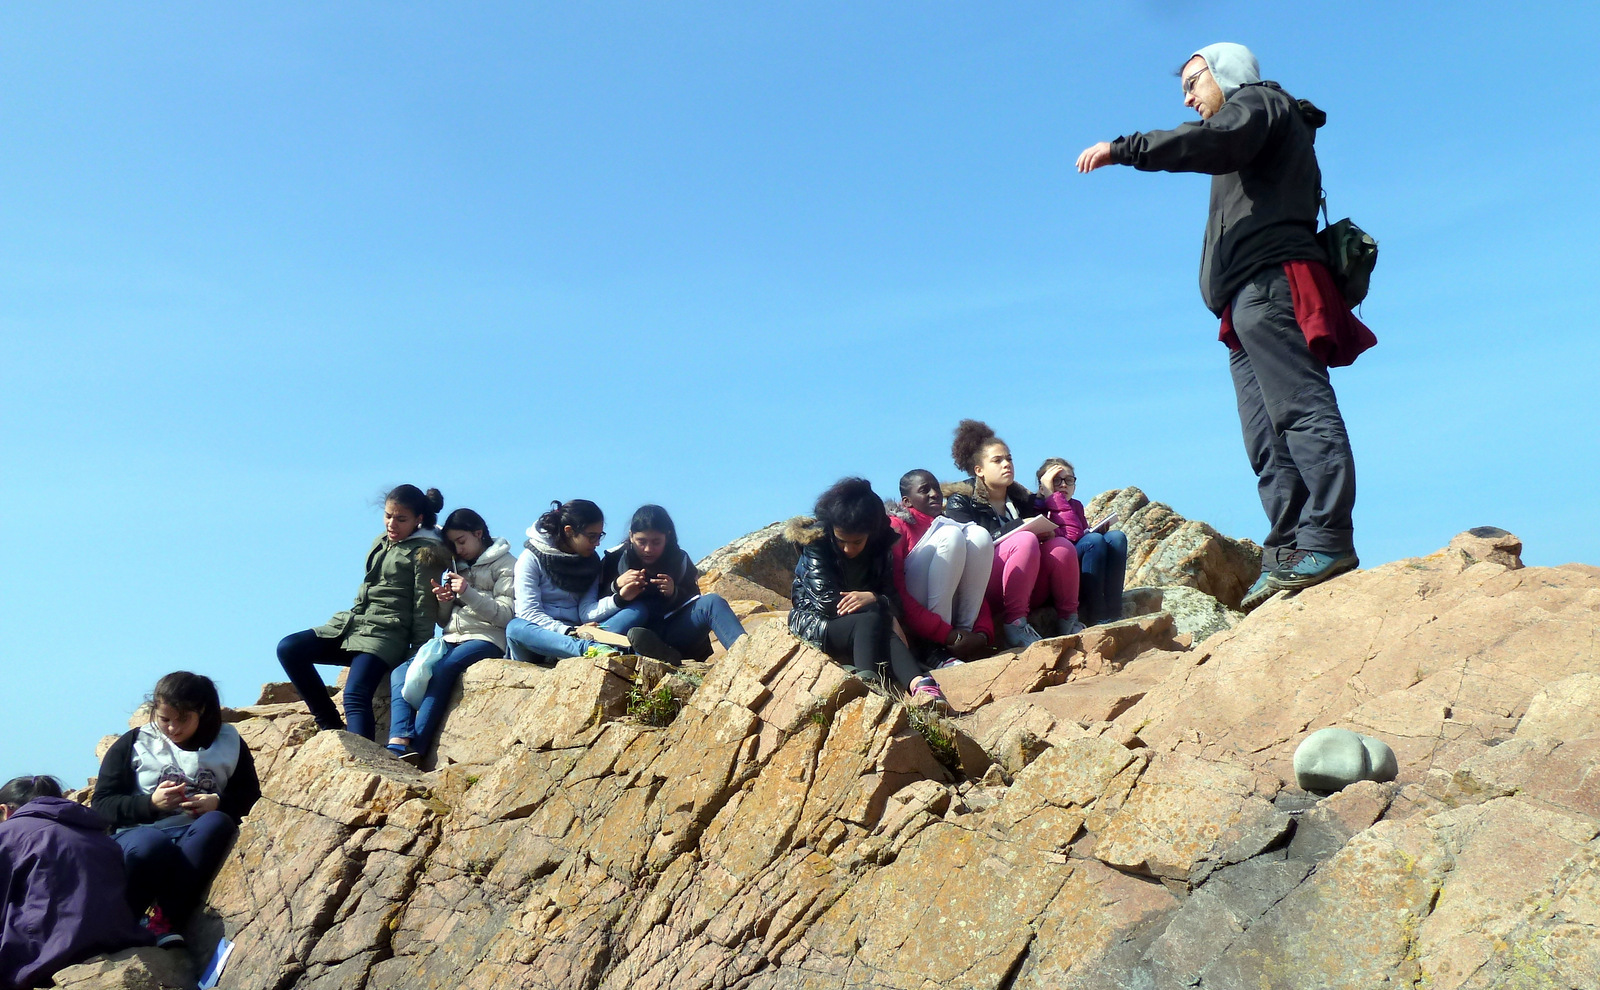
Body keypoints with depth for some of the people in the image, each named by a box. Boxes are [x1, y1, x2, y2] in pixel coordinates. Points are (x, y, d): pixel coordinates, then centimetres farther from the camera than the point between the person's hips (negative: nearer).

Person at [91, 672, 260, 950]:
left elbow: (250, 795, 10)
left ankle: (166, 921, -35)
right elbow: (101, 804, 4)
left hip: (196, 841, 2)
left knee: (217, 823, -35)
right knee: (151, 845, -39)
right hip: (141, 833, -1)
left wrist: (219, 803, -11)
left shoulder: (228, 742, 11)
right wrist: (150, 804, -13)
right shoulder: (132, 744, 8)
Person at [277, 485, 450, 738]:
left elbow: (424, 610, -8)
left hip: (386, 634, -8)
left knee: (355, 695, -28)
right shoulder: (381, 542, 17)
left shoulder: (424, 552, -5)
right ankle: (330, 725, -6)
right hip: (350, 624, 8)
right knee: (289, 649, -9)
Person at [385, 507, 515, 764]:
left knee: (440, 670, -34)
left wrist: (468, 593, -16)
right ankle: (398, 746, -35)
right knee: (401, 672, -19)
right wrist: (443, 600, 0)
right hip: (452, 640, 7)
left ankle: (415, 751, -37)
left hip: (486, 640, -7)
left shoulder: (505, 564, 5)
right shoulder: (457, 568, 24)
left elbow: (506, 615, -8)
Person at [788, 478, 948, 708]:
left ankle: (919, 685, -62)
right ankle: (869, 682, -66)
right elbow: (827, 602, -19)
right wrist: (880, 606, -19)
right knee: (872, 619, -36)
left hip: (865, 629, 4)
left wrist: (873, 599, -26)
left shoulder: (881, 547, 3)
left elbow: (893, 600, -2)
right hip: (815, 624, -4)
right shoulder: (816, 544, -10)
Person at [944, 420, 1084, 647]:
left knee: (1061, 546, -22)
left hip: (1030, 592, 5)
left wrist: (1045, 531, -12)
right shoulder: (961, 501, 4)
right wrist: (1020, 526, -20)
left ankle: (1068, 622, -16)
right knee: (1025, 541, -30)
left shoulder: (1023, 498, 20)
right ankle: (1014, 624, -31)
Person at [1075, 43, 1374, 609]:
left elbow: (1216, 141, -12)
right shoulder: (1256, 136, 38)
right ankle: (1288, 553, -7)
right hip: (1252, 306, 9)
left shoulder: (1259, 101, 11)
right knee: (1267, 438, -1)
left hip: (1270, 285, -9)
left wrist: (1123, 149, -14)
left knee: (1300, 411, -19)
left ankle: (1326, 541, -26)